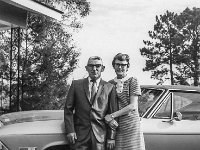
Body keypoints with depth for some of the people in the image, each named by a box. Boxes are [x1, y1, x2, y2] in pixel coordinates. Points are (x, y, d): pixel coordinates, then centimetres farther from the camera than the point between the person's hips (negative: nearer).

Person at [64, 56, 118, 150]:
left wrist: (111, 137, -1)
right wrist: (70, 131, -5)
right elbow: (68, 109, 5)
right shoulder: (76, 84, 6)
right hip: (80, 134, 0)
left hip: (100, 135, 0)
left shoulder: (109, 88, 5)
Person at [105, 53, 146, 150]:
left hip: (131, 125, -2)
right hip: (114, 125, 3)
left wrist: (112, 115, -12)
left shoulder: (132, 81, 0)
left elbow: (133, 106, -8)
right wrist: (110, 120, -6)